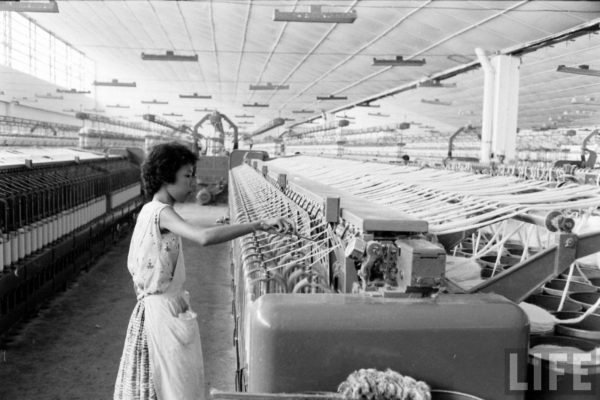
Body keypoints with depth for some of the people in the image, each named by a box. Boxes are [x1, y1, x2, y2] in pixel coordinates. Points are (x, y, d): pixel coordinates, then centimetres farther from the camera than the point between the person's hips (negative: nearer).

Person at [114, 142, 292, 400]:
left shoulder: (149, 210, 8)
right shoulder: (162, 213, -20)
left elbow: (133, 266, 13)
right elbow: (204, 237, -39)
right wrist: (259, 225, -38)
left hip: (154, 308, 9)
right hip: (165, 312, -9)